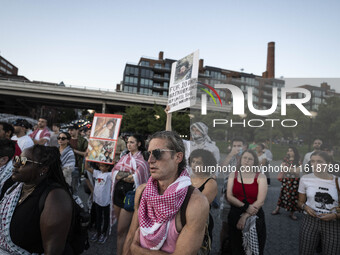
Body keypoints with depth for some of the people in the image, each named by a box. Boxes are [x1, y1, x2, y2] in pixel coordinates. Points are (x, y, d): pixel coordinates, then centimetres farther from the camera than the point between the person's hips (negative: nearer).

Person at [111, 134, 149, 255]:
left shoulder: (142, 160, -5)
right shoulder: (124, 157, 13)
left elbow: (136, 178, -16)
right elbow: (115, 174, 6)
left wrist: (121, 175, -3)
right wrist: (129, 175, -8)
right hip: (118, 192, 6)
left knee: (121, 231, -3)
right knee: (121, 227, 15)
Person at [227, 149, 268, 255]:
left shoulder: (260, 177, -5)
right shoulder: (233, 175, 1)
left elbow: (260, 201, -11)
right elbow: (229, 197, -6)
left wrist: (245, 216, -16)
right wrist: (246, 207, -17)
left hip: (255, 217, -1)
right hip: (235, 215, 2)